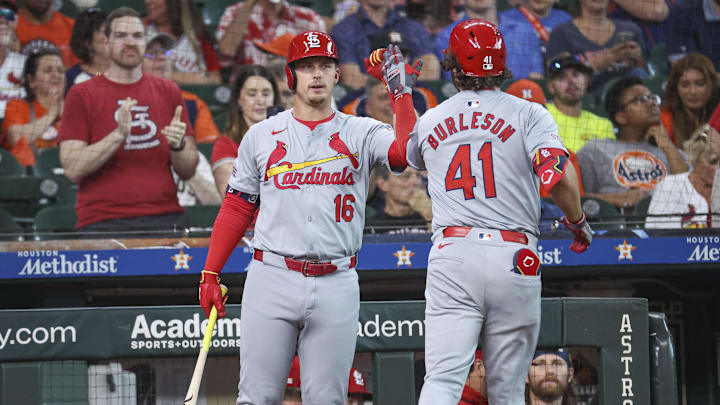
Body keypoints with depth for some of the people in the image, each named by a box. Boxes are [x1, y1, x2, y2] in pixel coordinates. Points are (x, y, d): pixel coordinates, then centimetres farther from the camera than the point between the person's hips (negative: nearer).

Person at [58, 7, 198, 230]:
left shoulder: (168, 92, 14)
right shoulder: (81, 95, 5)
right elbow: (72, 170, -6)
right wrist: (119, 134, -16)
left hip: (163, 218, 2)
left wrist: (178, 145, -7)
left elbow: (188, 172, 14)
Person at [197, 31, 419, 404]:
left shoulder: (361, 134, 6)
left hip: (336, 287, 0)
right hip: (271, 280, 0)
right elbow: (236, 208, 12)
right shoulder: (261, 136, 10)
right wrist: (209, 274, 6)